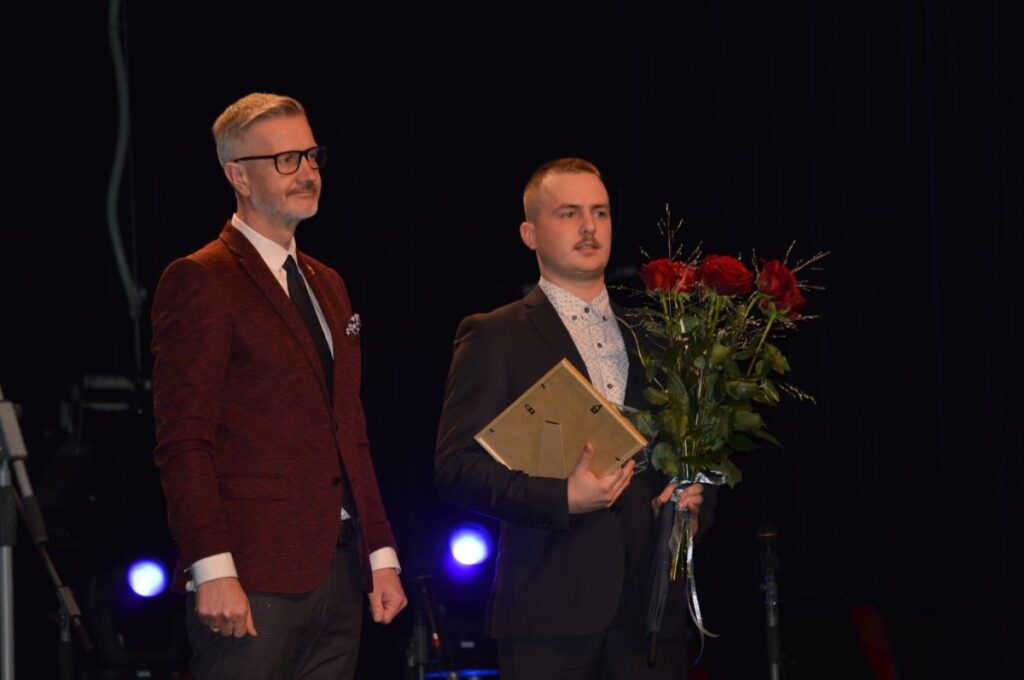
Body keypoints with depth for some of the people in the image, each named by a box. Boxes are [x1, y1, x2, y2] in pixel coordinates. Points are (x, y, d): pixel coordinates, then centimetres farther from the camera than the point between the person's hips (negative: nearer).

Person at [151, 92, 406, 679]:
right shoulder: (200, 282, -5)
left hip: (338, 573, 7)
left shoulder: (327, 285, 21)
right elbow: (183, 443, -11)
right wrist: (212, 571, -19)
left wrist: (381, 554, 15)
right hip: (252, 581, -7)